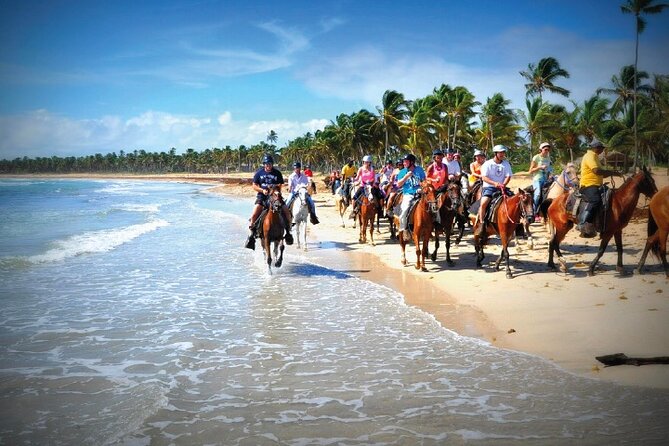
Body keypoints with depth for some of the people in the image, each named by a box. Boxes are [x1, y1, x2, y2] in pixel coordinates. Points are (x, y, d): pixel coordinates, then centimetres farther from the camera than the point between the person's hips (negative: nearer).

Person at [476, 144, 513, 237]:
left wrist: (504, 184, -18)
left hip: (501, 187, 4)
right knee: (483, 203, -28)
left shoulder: (506, 164, 10)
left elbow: (508, 176, 2)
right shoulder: (487, 164, -1)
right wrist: (494, 183, -24)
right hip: (489, 187, -4)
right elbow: (484, 177, -9)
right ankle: (481, 224, -19)